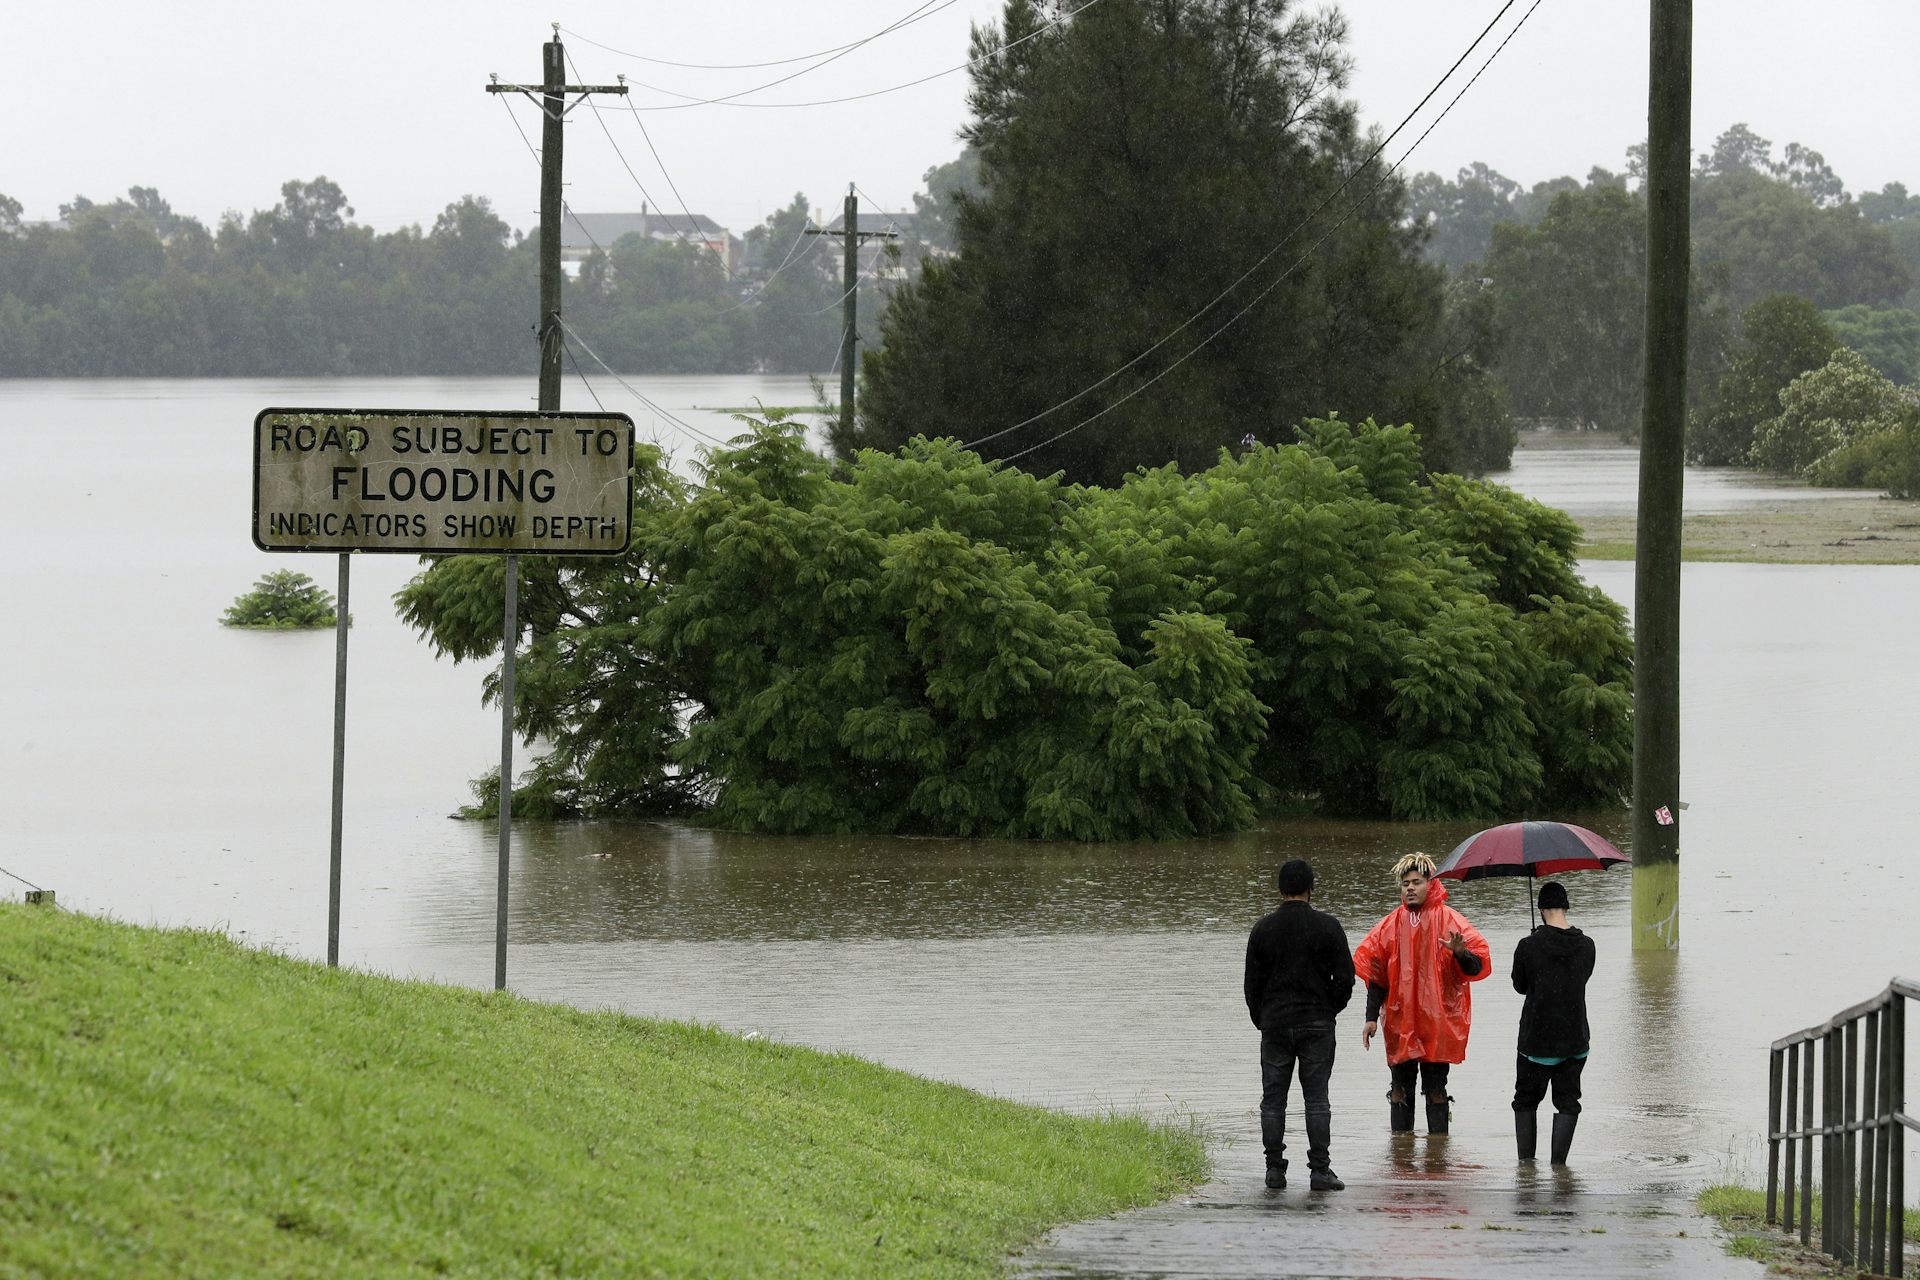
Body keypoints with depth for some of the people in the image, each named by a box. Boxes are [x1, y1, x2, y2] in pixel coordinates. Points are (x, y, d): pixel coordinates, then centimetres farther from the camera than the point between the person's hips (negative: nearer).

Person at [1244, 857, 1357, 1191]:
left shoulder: (1263, 929, 0)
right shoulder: (1327, 926, -4)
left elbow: (1252, 983, 3)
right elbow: (1344, 978, -3)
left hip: (1274, 1024, 1)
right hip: (1317, 1025, -1)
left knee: (1273, 1100, 7)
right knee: (1317, 1099, 1)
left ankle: (1274, 1169, 3)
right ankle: (1320, 1170, -5)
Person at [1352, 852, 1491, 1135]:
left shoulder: (1449, 921, -2)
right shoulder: (1392, 924, 7)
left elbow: (1477, 967, -5)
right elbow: (1375, 972, 11)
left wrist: (1460, 953, -28)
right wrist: (1371, 1017, 5)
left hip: (1438, 1022, -3)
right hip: (1400, 1023, 3)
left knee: (1435, 1089, 0)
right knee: (1401, 1088, 5)